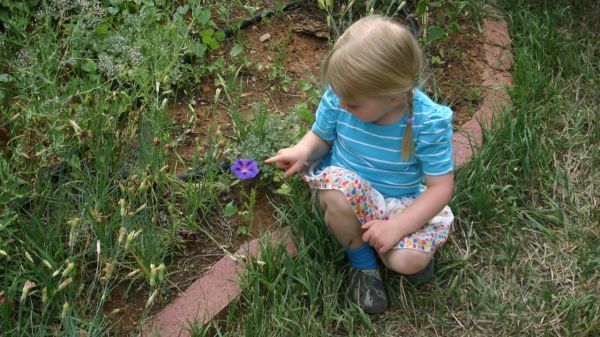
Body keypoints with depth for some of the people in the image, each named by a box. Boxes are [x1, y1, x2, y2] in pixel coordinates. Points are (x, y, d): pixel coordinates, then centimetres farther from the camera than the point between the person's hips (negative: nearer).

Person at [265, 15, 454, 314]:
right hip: (350, 192, 2)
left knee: (409, 262, -29)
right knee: (337, 190, -36)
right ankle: (361, 262, -5)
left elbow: (441, 187, -18)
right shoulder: (338, 99, -19)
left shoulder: (428, 122, -25)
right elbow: (321, 136, 1)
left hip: (399, 203, -2)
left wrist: (396, 226, -29)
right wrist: (303, 151, -24)